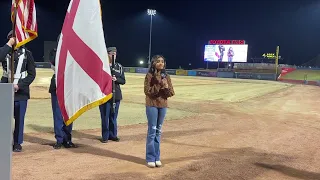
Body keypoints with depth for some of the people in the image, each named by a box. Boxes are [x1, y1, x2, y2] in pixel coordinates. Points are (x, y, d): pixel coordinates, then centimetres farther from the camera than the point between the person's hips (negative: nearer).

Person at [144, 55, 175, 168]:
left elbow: (171, 93, 4)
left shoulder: (166, 77, 7)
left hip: (163, 106, 4)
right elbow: (147, 91, -13)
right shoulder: (149, 76, -5)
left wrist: (165, 86, -13)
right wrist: (158, 84, -18)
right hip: (152, 105, -4)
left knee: (158, 131, 10)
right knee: (152, 131, -2)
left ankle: (157, 157, 17)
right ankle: (150, 158, 7)